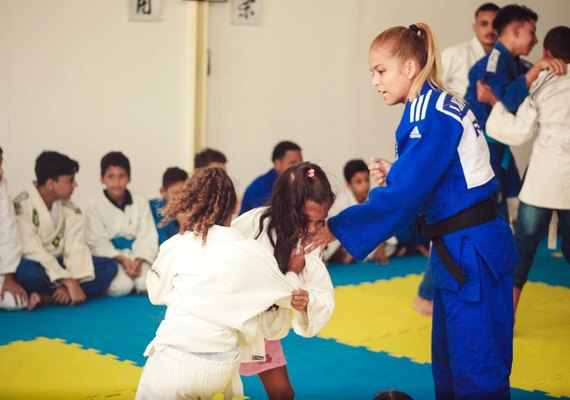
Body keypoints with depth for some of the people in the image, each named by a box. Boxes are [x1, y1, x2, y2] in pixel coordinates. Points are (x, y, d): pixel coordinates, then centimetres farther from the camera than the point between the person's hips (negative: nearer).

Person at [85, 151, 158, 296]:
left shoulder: (141, 203, 4)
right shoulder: (95, 205, -3)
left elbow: (147, 237, -1)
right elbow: (97, 242, -8)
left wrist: (138, 261, -19)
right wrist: (122, 259, -21)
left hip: (136, 255, 2)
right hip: (110, 256, -2)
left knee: (146, 284, -27)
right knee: (121, 286, -29)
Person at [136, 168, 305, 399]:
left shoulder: (176, 247, -8)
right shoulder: (254, 252, -2)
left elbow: (156, 295, 10)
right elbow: (289, 295, 15)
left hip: (176, 361, -3)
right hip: (223, 368, 4)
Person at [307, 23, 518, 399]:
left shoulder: (431, 116, -19)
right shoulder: (439, 106, 11)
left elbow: (403, 197, -23)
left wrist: (337, 228, -18)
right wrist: (394, 175, 4)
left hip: (471, 252, -10)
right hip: (462, 246, 10)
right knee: (448, 360, 19)